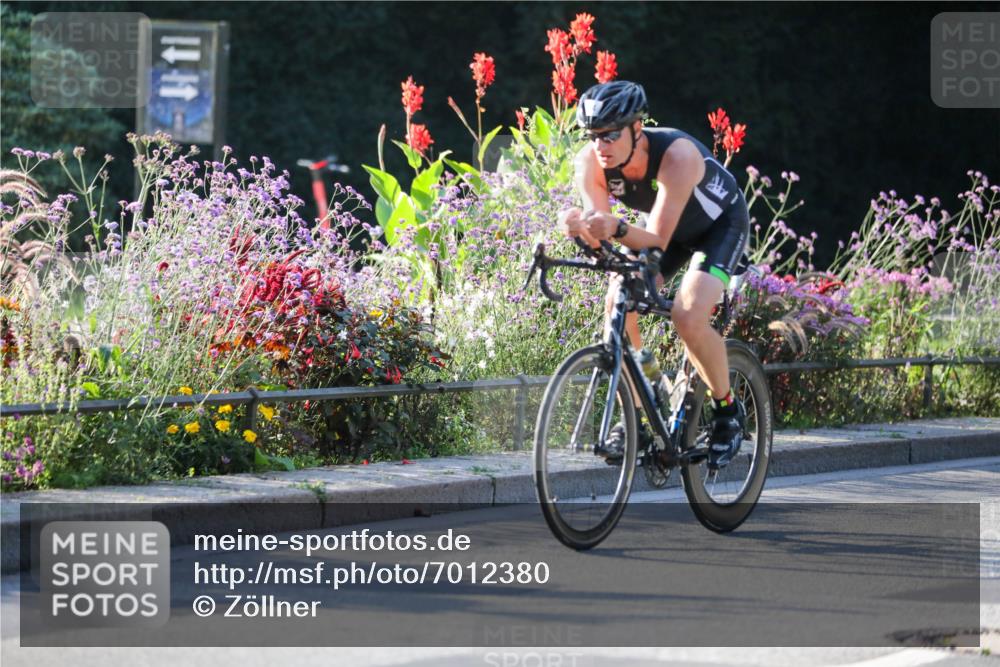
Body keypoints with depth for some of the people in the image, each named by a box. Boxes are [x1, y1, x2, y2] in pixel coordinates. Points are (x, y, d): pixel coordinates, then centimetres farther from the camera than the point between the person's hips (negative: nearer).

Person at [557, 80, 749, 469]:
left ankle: (727, 411, -2)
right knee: (617, 309, -16)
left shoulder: (677, 155, -39)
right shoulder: (591, 161, -24)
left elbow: (657, 242, -41)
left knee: (688, 318, -26)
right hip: (660, 227, 5)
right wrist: (579, 225, -53)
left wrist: (616, 229, -61)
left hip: (719, 224, -5)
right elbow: (597, 227, -30)